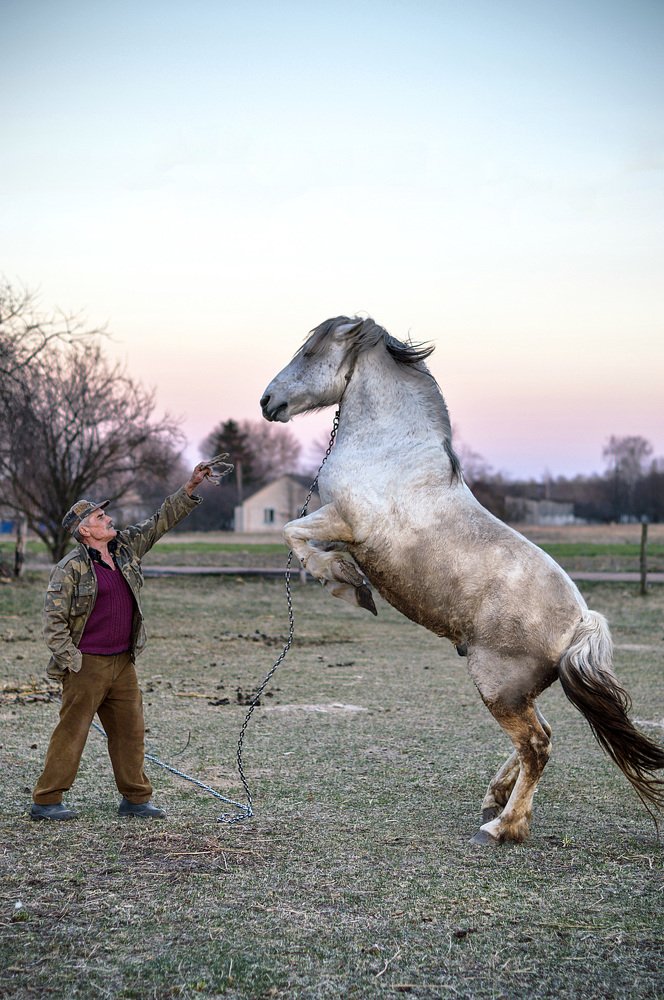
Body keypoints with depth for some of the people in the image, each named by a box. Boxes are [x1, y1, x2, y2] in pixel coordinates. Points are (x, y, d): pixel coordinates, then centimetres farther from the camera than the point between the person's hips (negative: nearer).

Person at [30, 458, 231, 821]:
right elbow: (53, 618, -11)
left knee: (130, 730, 10)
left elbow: (162, 520, 13)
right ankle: (45, 801, 5)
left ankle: (135, 798, 19)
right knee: (71, 733, -3)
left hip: (123, 662, 7)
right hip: (87, 665, -7)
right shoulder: (71, 567, -10)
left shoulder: (126, 547, 8)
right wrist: (73, 662, -14)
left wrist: (191, 486, 6)